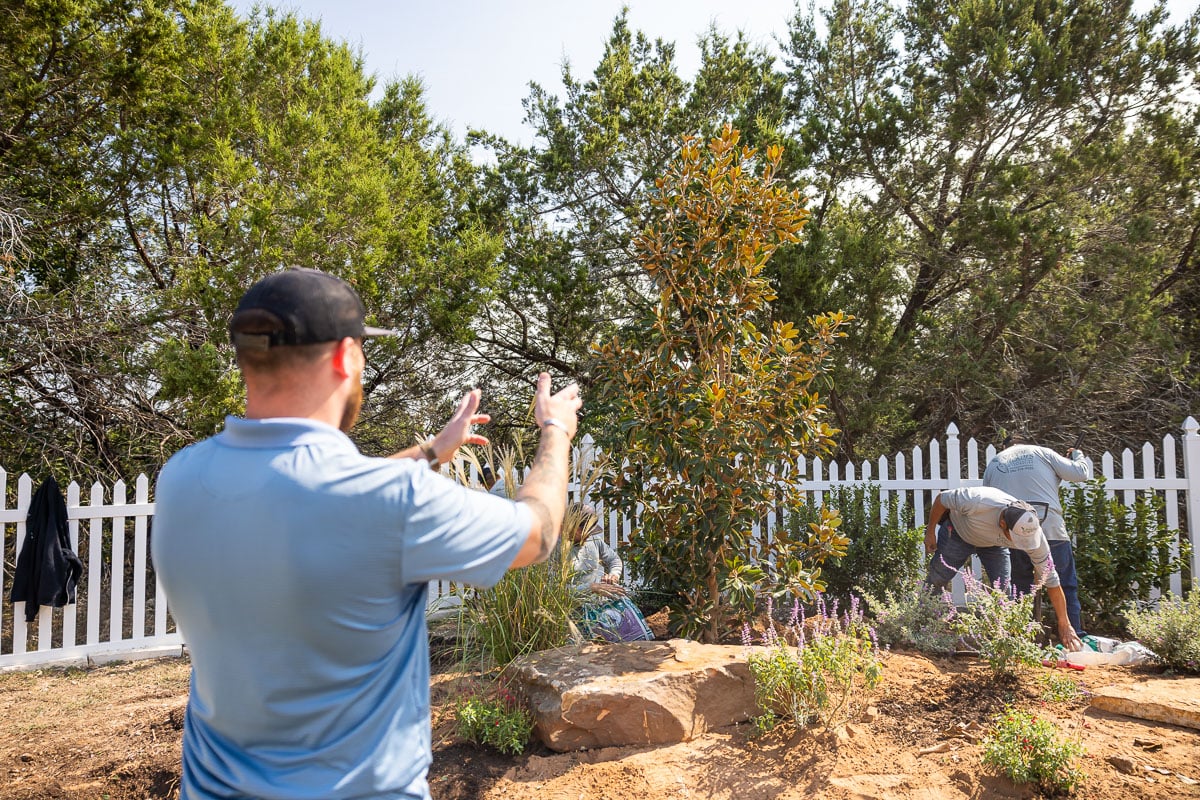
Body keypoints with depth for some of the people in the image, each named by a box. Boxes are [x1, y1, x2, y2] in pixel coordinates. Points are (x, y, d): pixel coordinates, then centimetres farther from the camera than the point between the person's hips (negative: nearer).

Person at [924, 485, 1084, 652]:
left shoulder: (1033, 532, -34)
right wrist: (930, 532, -13)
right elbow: (941, 499, -24)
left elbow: (1051, 581, -22)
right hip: (958, 531, -2)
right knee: (936, 580, -5)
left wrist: (1064, 625, -19)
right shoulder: (977, 502, -46)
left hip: (995, 543, 2)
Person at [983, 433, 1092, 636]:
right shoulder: (1042, 452, 11)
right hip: (1050, 530, -2)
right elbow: (1081, 473, 10)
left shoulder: (993, 463, 17)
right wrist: (1078, 455, 30)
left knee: (1021, 590, 14)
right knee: (1067, 587, 11)